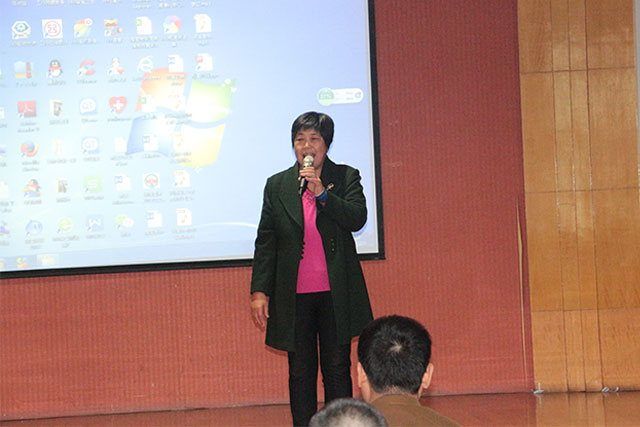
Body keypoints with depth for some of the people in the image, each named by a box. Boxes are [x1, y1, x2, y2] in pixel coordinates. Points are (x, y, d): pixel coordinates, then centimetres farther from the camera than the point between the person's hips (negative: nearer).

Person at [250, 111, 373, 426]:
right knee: (301, 373, 5)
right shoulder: (277, 185, 7)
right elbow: (265, 243, 7)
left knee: (337, 370, 5)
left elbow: (357, 219, -10)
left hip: (336, 294, -1)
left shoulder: (346, 178, 4)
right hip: (294, 296, 1)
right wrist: (259, 292, 1)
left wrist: (322, 193, -19)